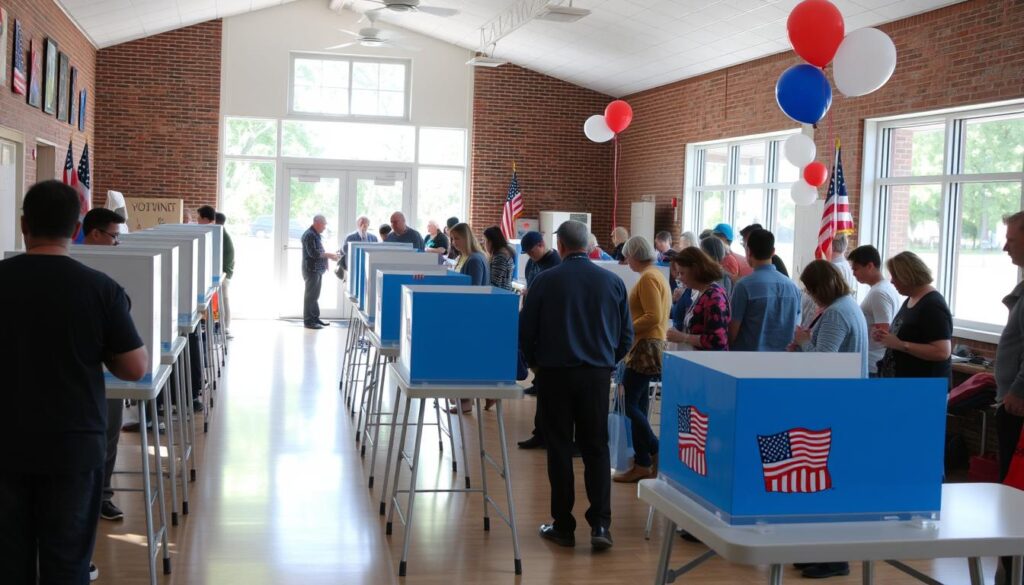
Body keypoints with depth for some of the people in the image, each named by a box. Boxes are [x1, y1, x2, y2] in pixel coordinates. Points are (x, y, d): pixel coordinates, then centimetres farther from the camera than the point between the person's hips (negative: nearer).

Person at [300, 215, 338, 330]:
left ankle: (315, 318, 23)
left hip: (317, 270, 10)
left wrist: (328, 255, 8)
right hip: (311, 270, -10)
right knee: (310, 296, -6)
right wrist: (329, 254, -18)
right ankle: (308, 321, -2)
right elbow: (313, 253, -23)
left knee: (315, 295, 15)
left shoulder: (315, 235, 16)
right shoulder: (309, 235, -16)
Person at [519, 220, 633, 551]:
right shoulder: (612, 282, 0)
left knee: (559, 449, 7)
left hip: (554, 373, -1)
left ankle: (563, 526, 11)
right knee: (596, 449, 9)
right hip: (597, 374, 2)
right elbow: (627, 335, 5)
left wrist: (534, 363, 15)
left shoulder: (546, 281, -7)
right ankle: (600, 524, 0)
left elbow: (525, 330, -2)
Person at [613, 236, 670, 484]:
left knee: (628, 403, -10)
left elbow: (653, 317, -21)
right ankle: (643, 462, 11)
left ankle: (657, 452, -7)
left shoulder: (648, 278, -13)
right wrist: (630, 327, 16)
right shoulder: (657, 275, 17)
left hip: (646, 347, -10)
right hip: (648, 345, 10)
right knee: (637, 405, 9)